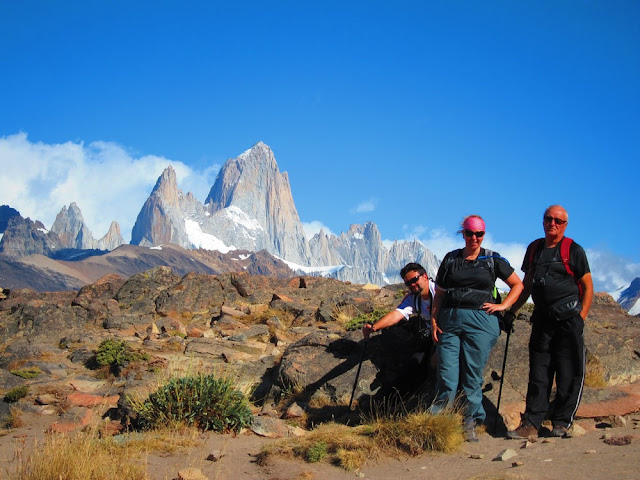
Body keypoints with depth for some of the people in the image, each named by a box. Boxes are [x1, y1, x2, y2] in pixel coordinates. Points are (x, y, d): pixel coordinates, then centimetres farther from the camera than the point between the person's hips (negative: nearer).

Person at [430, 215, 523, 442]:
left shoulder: (493, 260, 8)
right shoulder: (450, 259, 12)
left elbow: (517, 285, 15)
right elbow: (439, 293, 14)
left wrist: (503, 306, 2)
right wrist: (434, 320, 4)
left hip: (480, 321, -1)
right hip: (450, 320, 1)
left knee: (473, 376, 1)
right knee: (446, 376, -3)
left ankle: (470, 425, 9)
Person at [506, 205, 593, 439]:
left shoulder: (574, 250, 1)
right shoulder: (534, 249, 15)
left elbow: (588, 286, 1)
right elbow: (527, 285, 21)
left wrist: (581, 317, -8)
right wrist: (511, 311, 15)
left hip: (568, 317, -4)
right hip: (542, 318, 5)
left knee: (569, 373, -1)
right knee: (538, 373, 4)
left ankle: (561, 422, 8)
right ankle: (531, 423, 5)